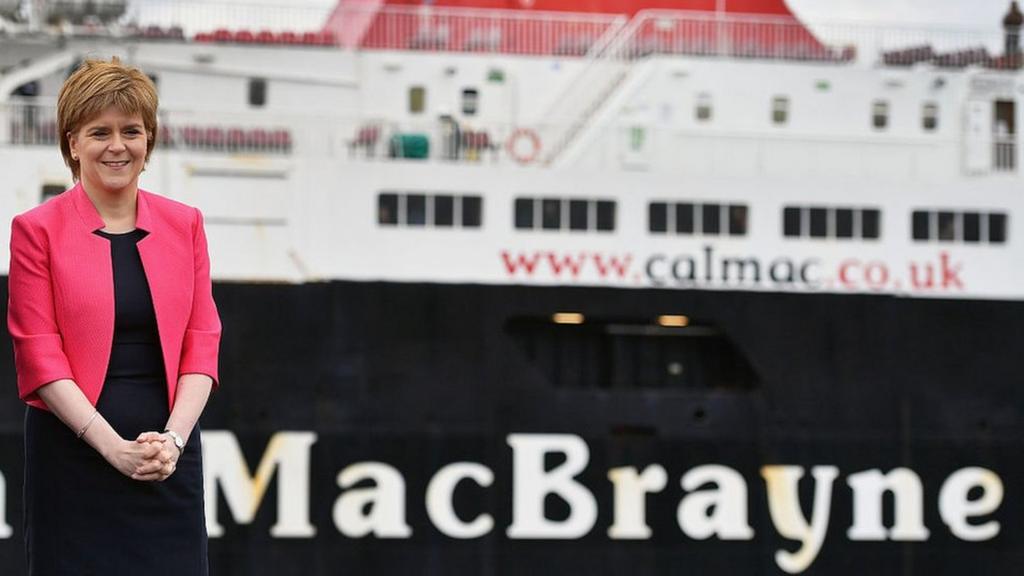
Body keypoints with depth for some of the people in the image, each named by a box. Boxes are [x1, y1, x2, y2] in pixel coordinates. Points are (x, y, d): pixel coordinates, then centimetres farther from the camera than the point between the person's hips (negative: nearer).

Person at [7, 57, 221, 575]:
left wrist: (174, 438, -9)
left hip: (169, 454, 3)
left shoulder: (184, 225, 9)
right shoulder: (37, 230, -1)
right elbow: (39, 356, -6)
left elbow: (201, 343, 6)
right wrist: (113, 445, -15)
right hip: (76, 450, -3)